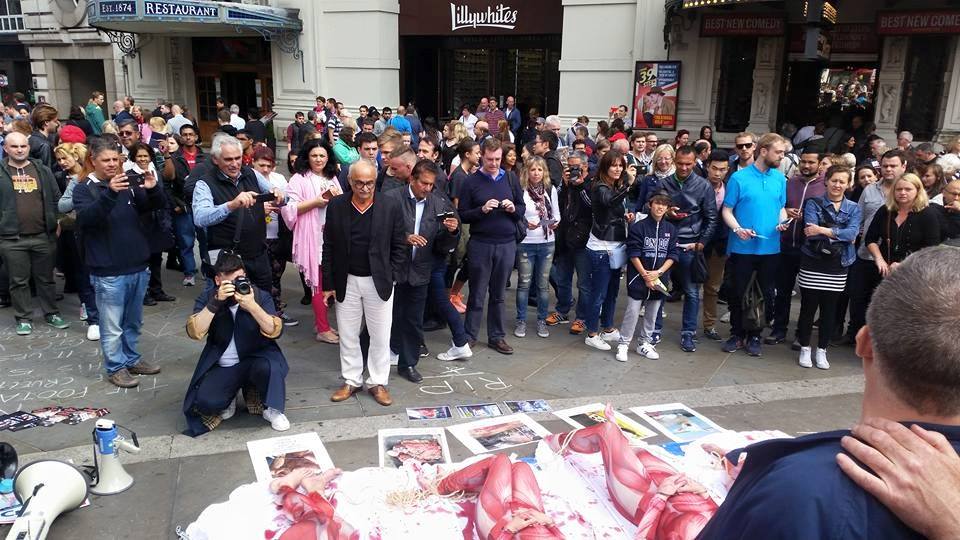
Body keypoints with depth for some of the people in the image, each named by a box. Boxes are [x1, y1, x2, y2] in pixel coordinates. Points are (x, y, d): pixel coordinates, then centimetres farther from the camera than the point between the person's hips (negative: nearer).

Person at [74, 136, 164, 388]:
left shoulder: (129, 184, 7)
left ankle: (131, 359, 32)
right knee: (112, 326, 4)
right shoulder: (84, 189, -5)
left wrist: (153, 189, -21)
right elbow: (85, 219, -23)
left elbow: (157, 206, 2)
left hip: (138, 267, 5)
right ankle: (115, 367, 18)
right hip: (108, 272, -4)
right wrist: (110, 193, -37)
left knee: (133, 322, 18)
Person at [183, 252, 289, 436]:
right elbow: (194, 333, -18)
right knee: (204, 401, -24)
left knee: (270, 367, -35)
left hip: (256, 359, -1)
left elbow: (274, 331, -19)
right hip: (221, 367, 1)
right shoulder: (207, 298, -3)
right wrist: (216, 302, -29)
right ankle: (229, 399, 13)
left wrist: (252, 306, -32)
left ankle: (272, 410, -6)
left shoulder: (261, 296, -6)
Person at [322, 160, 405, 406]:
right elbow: (328, 247, 1)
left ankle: (377, 382, 20)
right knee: (347, 335, 11)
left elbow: (399, 245, 1)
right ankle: (351, 380, 26)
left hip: (378, 282, -1)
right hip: (346, 282, 2)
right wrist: (328, 284, 0)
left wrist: (389, 275, -5)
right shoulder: (336, 206, -3)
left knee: (380, 336, 6)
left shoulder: (389, 208, -6)